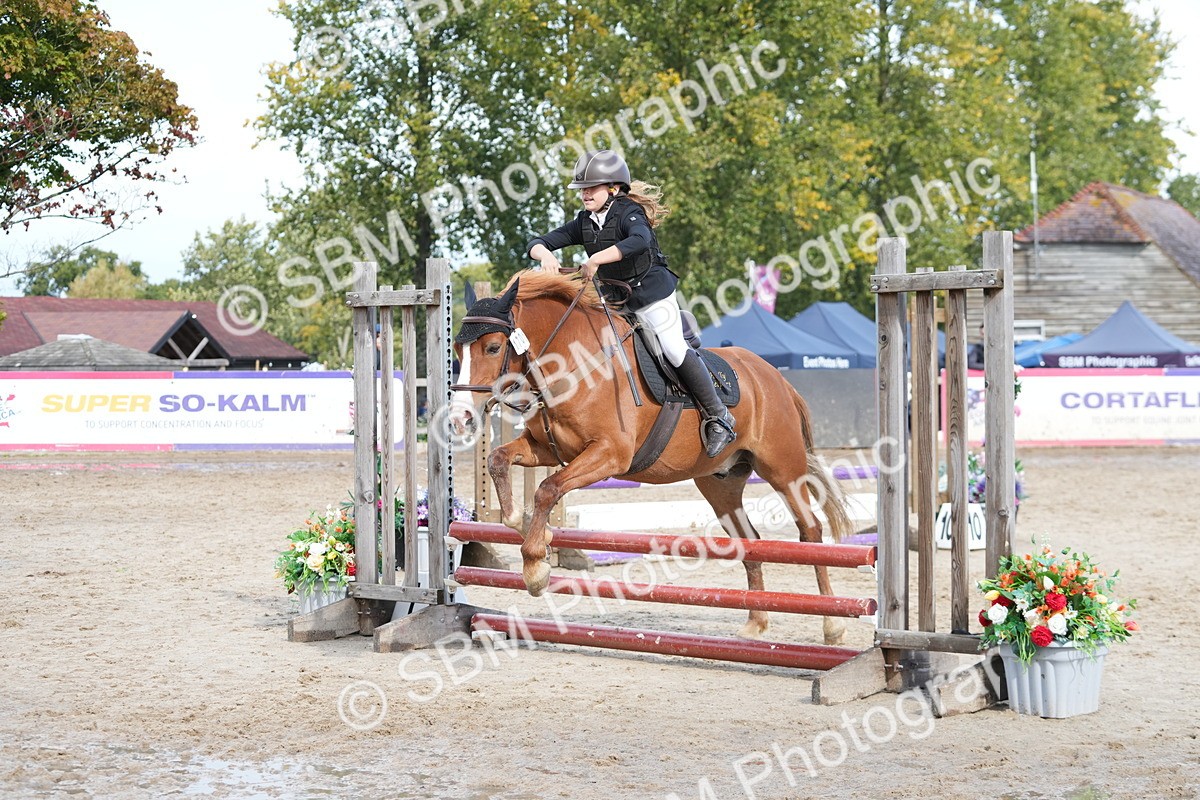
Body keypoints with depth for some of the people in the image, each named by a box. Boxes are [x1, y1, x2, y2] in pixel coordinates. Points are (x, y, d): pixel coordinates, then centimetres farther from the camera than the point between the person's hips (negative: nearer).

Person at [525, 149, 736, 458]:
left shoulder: (629, 213, -17)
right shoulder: (584, 223, 2)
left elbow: (640, 240, -40)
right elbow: (537, 243, 2)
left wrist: (596, 259, -46)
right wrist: (545, 256, -23)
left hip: (653, 295, -8)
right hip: (614, 300, 8)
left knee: (675, 351, -9)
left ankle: (718, 416, 0)